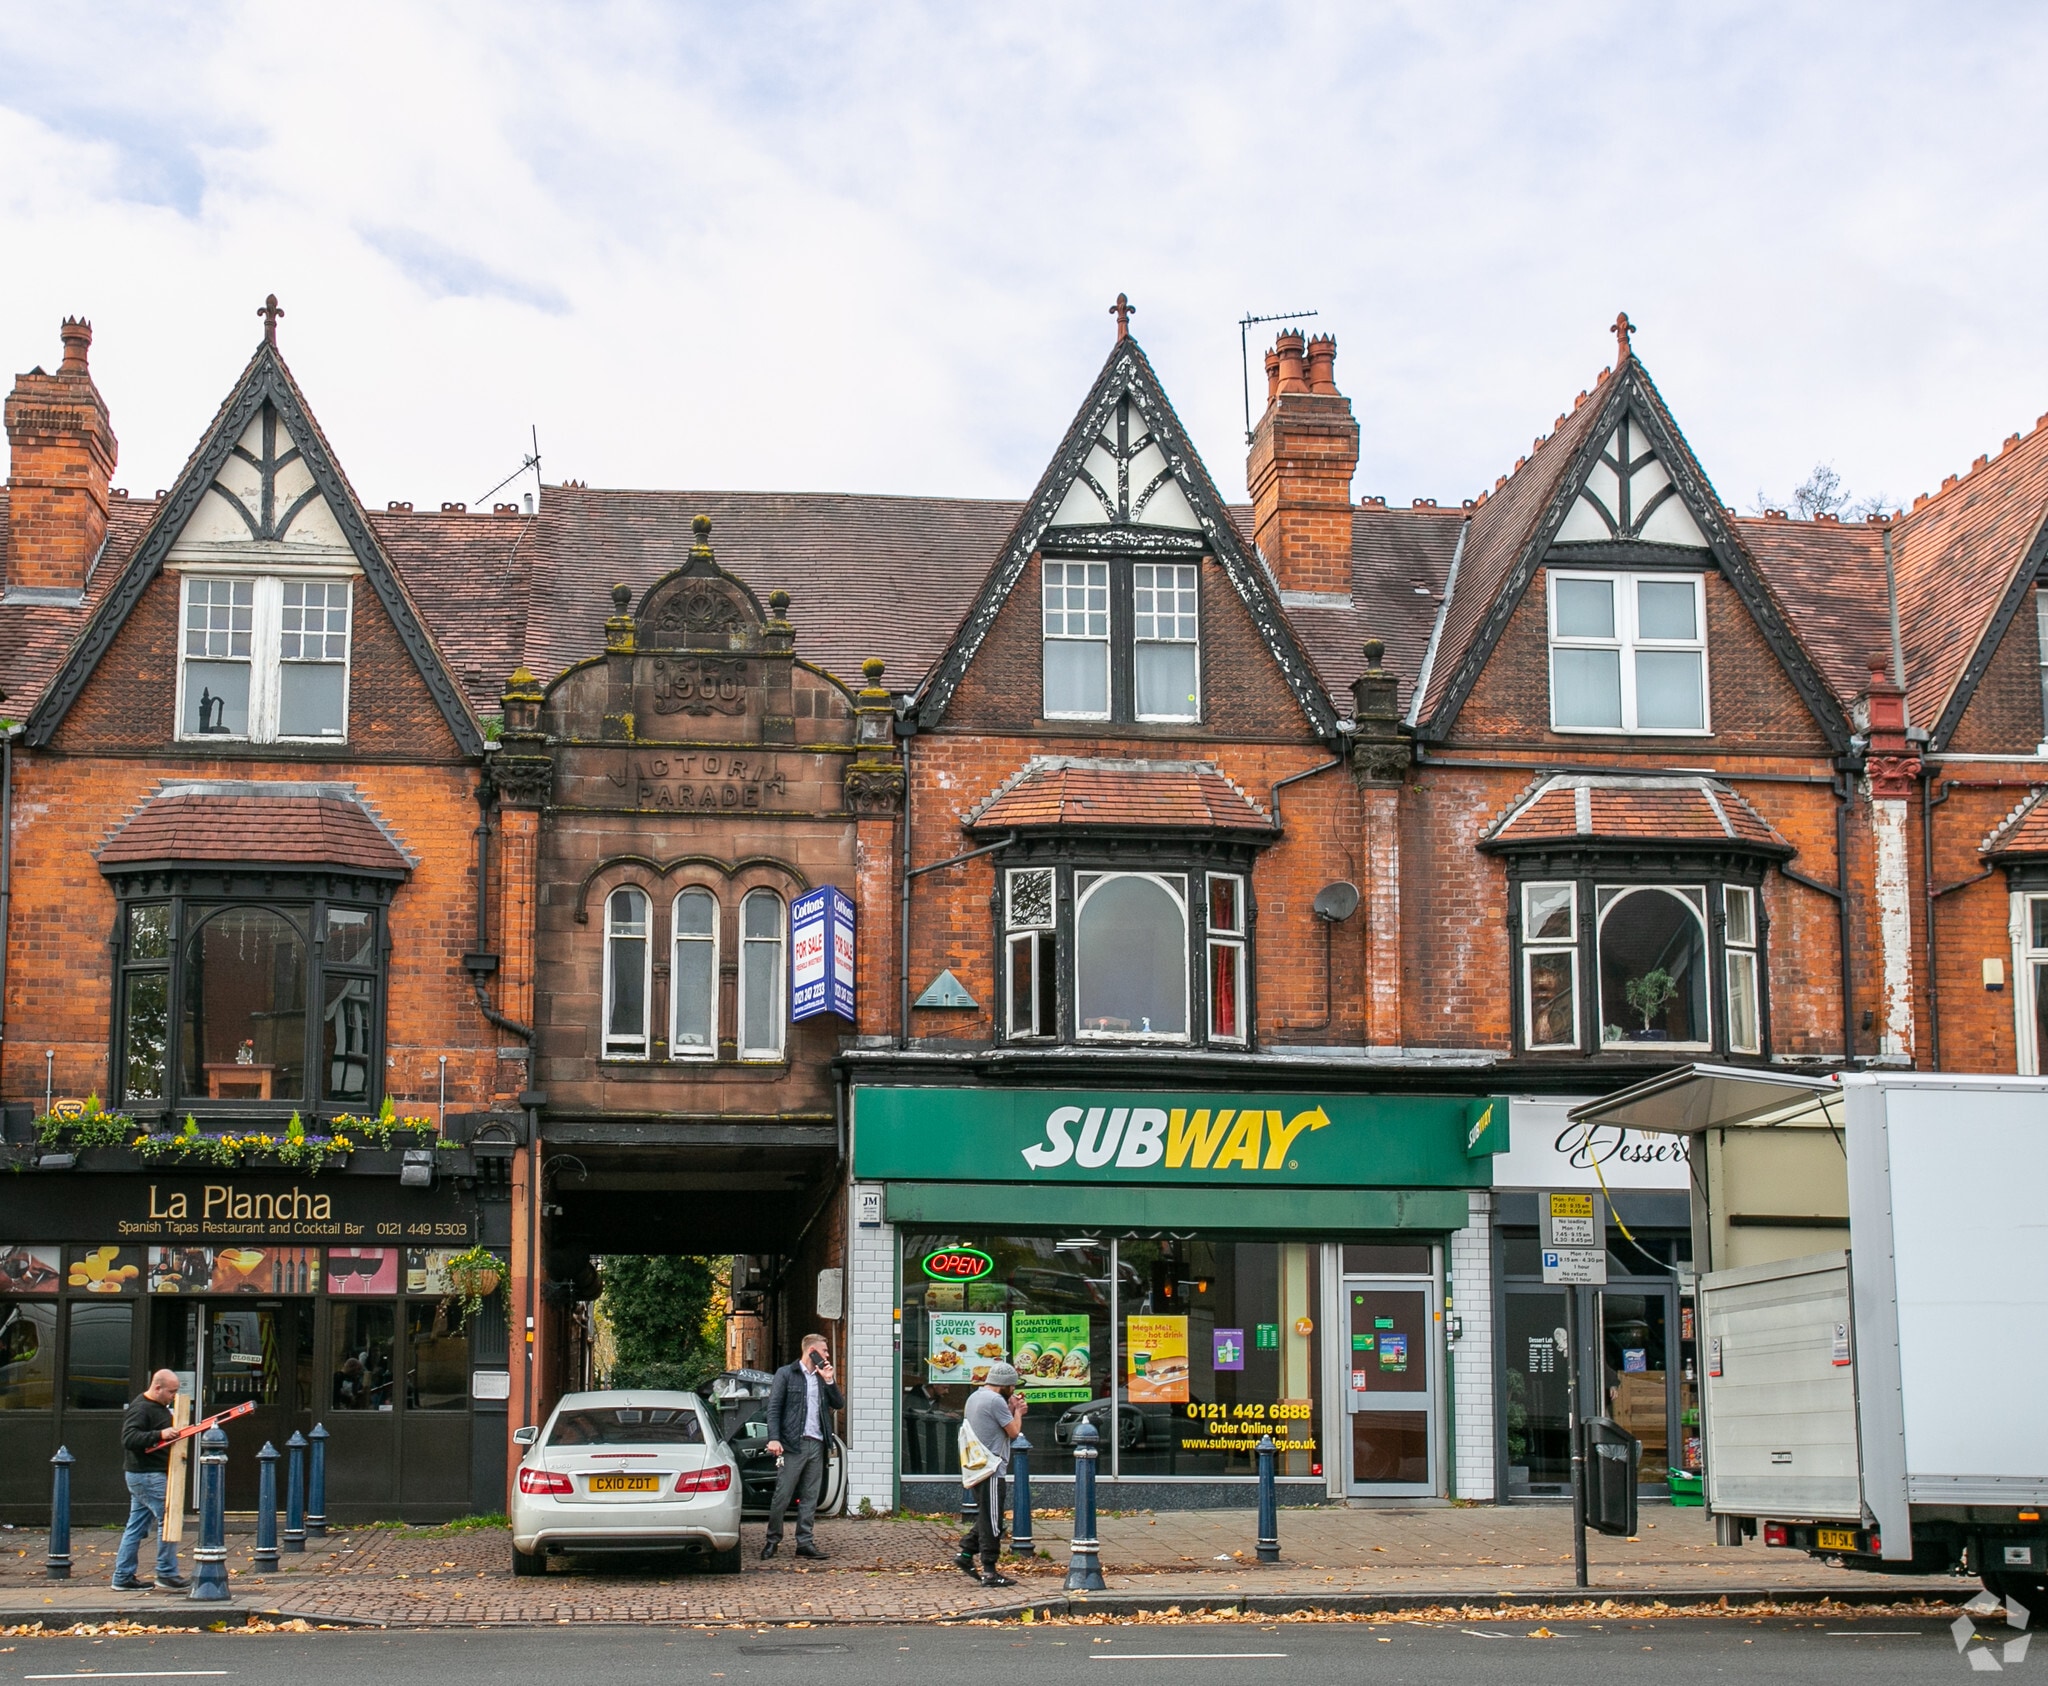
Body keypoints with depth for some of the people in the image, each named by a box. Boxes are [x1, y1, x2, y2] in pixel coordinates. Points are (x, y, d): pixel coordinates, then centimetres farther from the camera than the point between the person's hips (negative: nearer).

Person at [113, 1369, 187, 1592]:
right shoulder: (140, 1410, -16)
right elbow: (128, 1440, -28)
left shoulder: (159, 1407, 16)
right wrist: (159, 1435, -36)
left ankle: (123, 1578, 14)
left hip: (151, 1475, 10)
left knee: (136, 1526, 11)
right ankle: (166, 1575, -4)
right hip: (147, 1475, -10)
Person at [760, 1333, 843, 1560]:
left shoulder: (822, 1377, 18)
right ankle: (773, 1539, 6)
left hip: (816, 1444, 6)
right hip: (793, 1444, -5)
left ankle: (805, 1542, 8)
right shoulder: (786, 1374, 1)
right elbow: (774, 1408, -4)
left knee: (810, 1497, 5)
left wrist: (829, 1381, 0)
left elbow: (839, 1404, 13)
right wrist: (774, 1438, -15)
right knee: (782, 1495, -4)